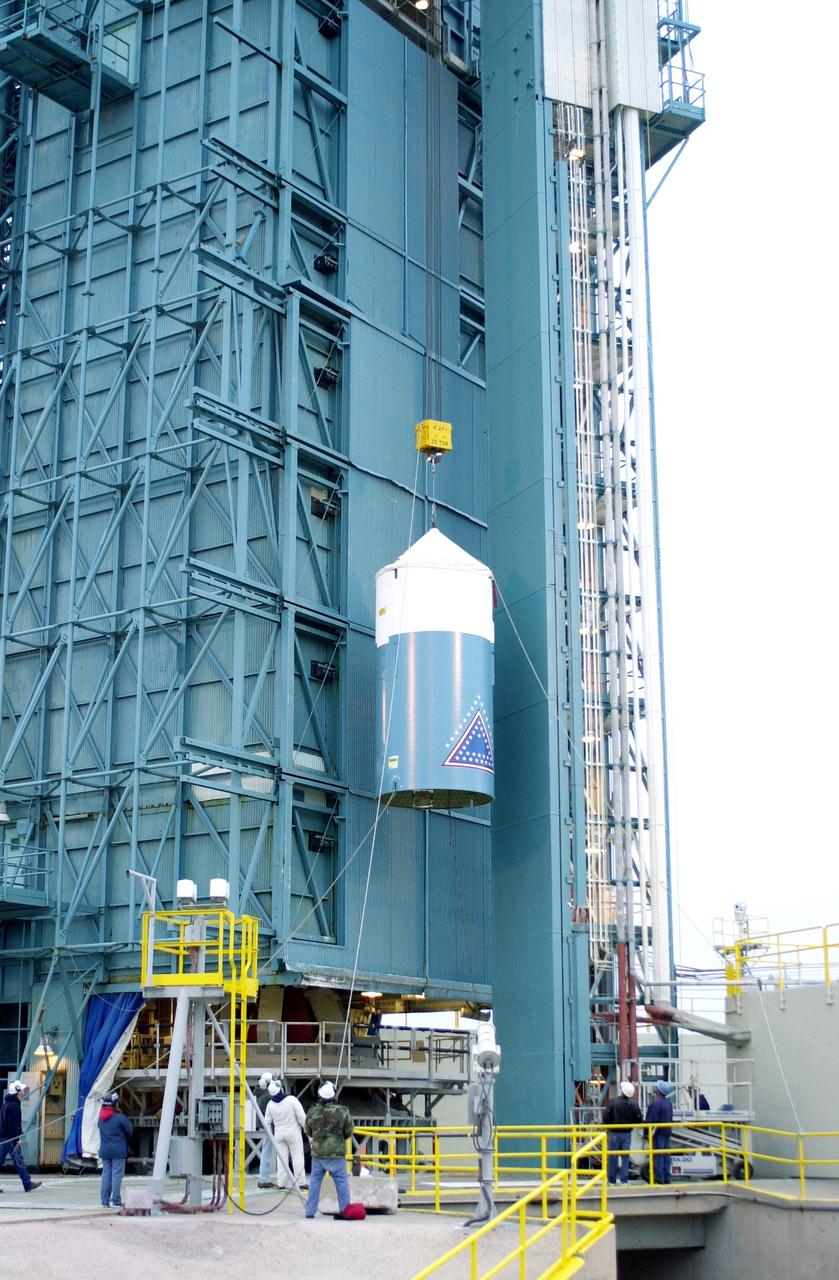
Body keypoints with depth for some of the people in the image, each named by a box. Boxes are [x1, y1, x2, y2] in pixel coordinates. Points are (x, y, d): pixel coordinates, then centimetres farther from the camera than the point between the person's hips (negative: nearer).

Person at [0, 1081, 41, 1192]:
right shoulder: (14, 1105, -16)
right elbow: (13, 1124, -21)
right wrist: (17, 1138, -18)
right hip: (10, 1137, -10)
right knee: (19, 1161, -3)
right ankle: (28, 1184, 2)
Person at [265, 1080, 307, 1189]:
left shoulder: (270, 1104, -5)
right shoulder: (291, 1100, -17)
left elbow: (268, 1121, 4)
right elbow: (301, 1116, -14)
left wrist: (272, 1133, 21)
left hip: (279, 1133, 3)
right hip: (293, 1132, -3)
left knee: (281, 1158, 9)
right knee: (297, 1157, 3)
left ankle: (281, 1182, 8)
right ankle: (301, 1182, 1)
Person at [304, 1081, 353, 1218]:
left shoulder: (312, 1113, -5)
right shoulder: (342, 1112, -12)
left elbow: (308, 1132, 10)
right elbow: (349, 1132, -1)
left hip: (317, 1152, 2)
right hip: (336, 1153, -2)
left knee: (315, 1180, 11)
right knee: (342, 1181, 7)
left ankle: (310, 1211, 11)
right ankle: (345, 1210, 9)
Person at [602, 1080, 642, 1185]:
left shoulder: (613, 1102, -14)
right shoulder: (633, 1104, -5)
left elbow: (606, 1117, -14)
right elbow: (639, 1119, -2)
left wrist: (608, 1126, 6)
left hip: (615, 1133, -2)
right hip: (627, 1133, 2)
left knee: (613, 1157, 6)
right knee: (625, 1157, 9)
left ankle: (611, 1181, 10)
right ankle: (624, 1180, 8)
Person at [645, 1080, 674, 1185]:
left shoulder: (655, 1104, -18)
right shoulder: (668, 1102, 11)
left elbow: (651, 1120, -20)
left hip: (657, 1133, -9)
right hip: (667, 1132, 9)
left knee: (657, 1156, -6)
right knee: (666, 1155, 11)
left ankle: (659, 1179, -6)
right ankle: (666, 1178, 14)